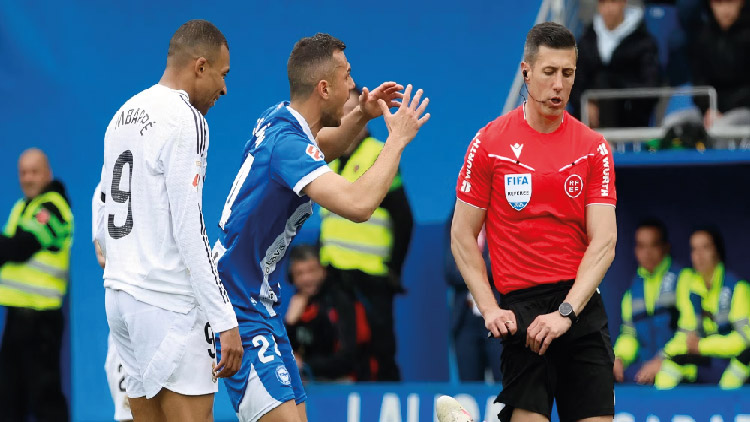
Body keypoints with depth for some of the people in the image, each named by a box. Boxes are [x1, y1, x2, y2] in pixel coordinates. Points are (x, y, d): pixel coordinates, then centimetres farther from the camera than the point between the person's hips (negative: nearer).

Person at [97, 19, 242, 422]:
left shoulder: (123, 114, 15)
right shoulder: (185, 119, -12)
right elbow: (189, 230, -18)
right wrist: (224, 320, -18)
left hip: (120, 295, 9)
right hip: (168, 304, -9)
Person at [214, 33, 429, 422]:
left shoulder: (277, 121, 7)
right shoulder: (286, 142, -23)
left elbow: (322, 147, 33)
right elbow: (357, 204, -35)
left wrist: (360, 116, 12)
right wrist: (398, 138, -21)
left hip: (260, 304, 10)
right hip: (239, 312, -10)